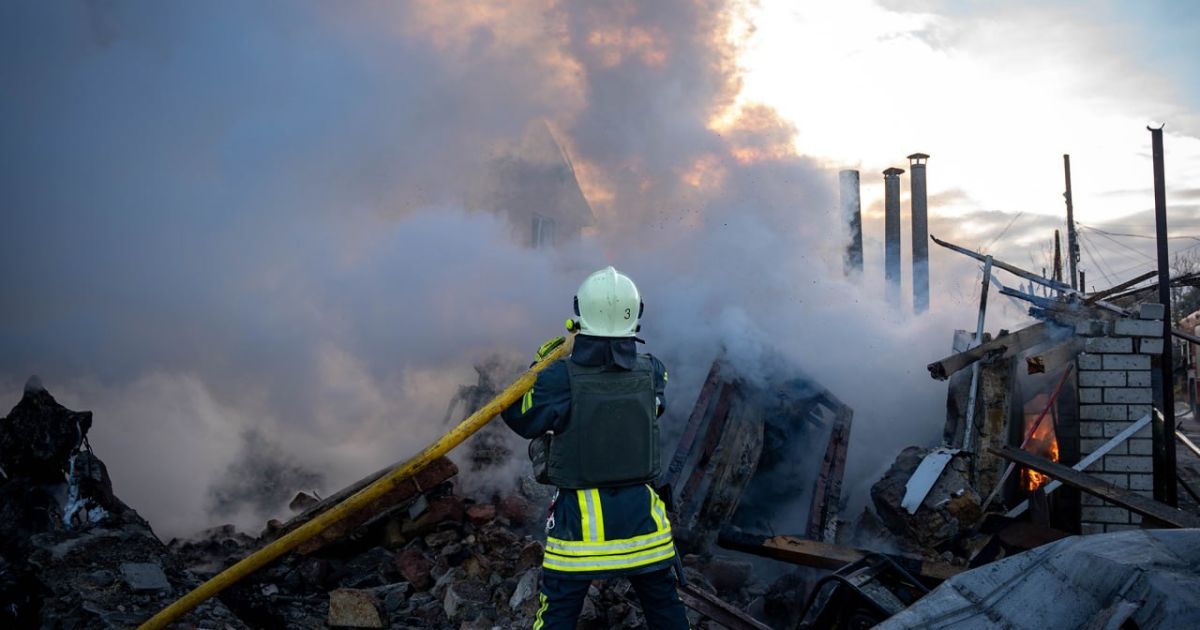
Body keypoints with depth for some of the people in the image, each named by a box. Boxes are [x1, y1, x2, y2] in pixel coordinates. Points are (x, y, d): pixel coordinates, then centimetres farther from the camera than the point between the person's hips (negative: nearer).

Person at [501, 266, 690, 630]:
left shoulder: (560, 377, -16)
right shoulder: (652, 372, -7)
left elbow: (519, 419, -3)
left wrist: (538, 368, 7)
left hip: (580, 515, -2)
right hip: (640, 512, 3)